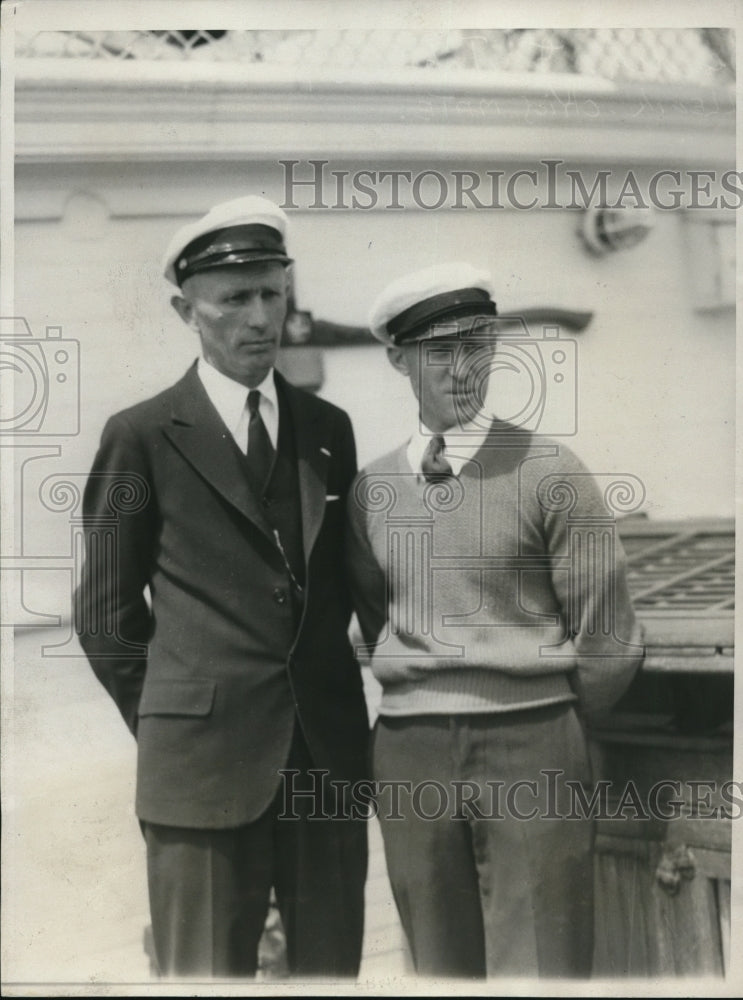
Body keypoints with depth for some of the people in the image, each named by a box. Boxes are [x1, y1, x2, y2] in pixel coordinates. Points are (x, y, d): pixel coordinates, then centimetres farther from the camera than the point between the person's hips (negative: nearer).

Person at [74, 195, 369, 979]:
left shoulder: (328, 429, 10)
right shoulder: (142, 437, -2)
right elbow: (105, 614, 3)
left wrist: (320, 698, 9)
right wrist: (166, 725, 2)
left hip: (329, 752, 4)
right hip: (202, 764, -4)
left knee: (330, 966, 11)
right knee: (207, 971, 4)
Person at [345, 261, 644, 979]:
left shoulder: (549, 474, -5)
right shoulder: (369, 490, 7)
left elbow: (610, 642, -3)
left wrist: (541, 729, 7)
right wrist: (425, 711, 14)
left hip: (531, 753, -3)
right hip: (408, 754, 4)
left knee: (539, 970, -2)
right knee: (440, 968, 12)